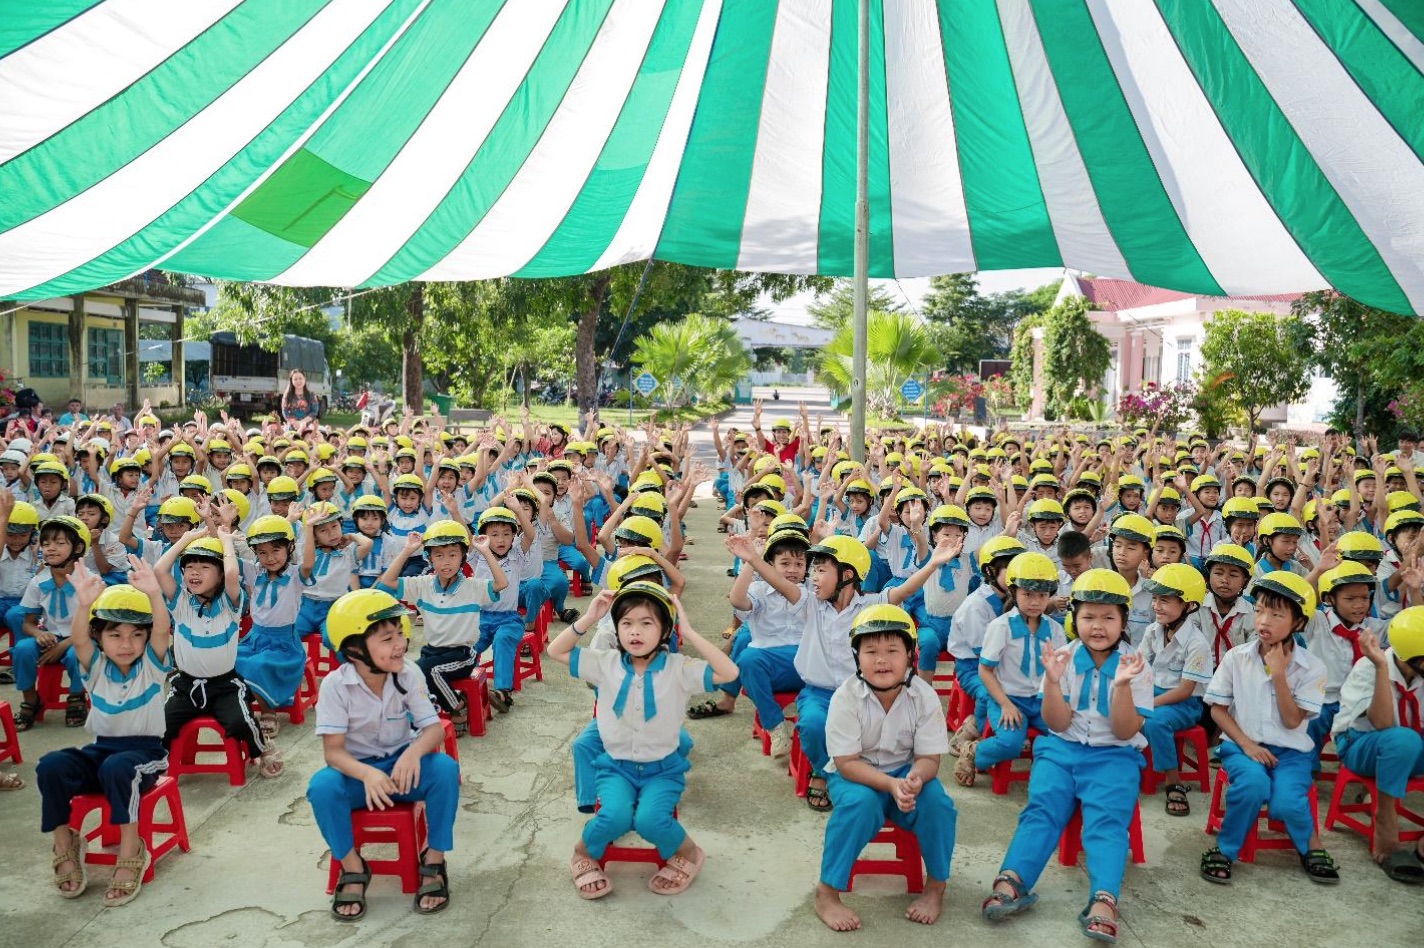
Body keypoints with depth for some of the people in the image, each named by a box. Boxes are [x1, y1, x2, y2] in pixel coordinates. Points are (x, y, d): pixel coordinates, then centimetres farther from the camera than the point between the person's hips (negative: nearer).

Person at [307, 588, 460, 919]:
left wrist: (414, 752, -40)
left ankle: (434, 858, -9)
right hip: (357, 770, -1)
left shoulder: (409, 673, -13)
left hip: (402, 764, 1)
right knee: (321, 787, -33)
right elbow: (333, 750, -20)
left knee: (445, 768, -29)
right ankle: (353, 867, -9)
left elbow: (434, 728, -15)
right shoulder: (335, 685, -19)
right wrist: (367, 774, -41)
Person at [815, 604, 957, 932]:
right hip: (855, 774, -2)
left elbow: (929, 758, -14)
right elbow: (846, 763, -22)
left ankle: (936, 886, 0)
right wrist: (891, 784, -36)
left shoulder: (923, 696, -15)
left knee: (937, 800, -26)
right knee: (860, 803, -34)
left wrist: (915, 777, -38)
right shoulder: (846, 696, -22)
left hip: (906, 772, 2)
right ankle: (827, 893, -17)